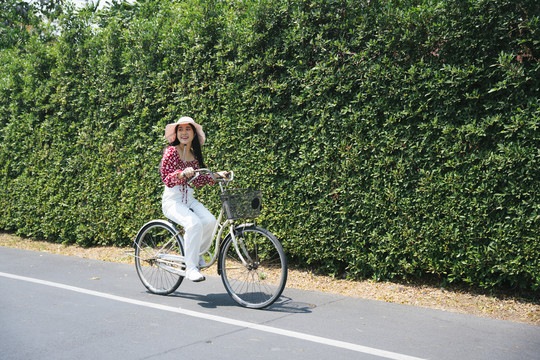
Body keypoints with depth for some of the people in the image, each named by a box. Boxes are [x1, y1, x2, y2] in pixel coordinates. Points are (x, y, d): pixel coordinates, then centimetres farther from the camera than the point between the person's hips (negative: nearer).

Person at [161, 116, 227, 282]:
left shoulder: (195, 155, 12)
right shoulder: (171, 151, -6)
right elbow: (166, 179, -15)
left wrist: (216, 176, 3)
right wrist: (182, 174, -34)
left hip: (189, 200, 5)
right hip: (172, 201, -5)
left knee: (210, 221, -23)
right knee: (194, 223, -32)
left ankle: (197, 255, 3)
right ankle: (190, 268, -20)